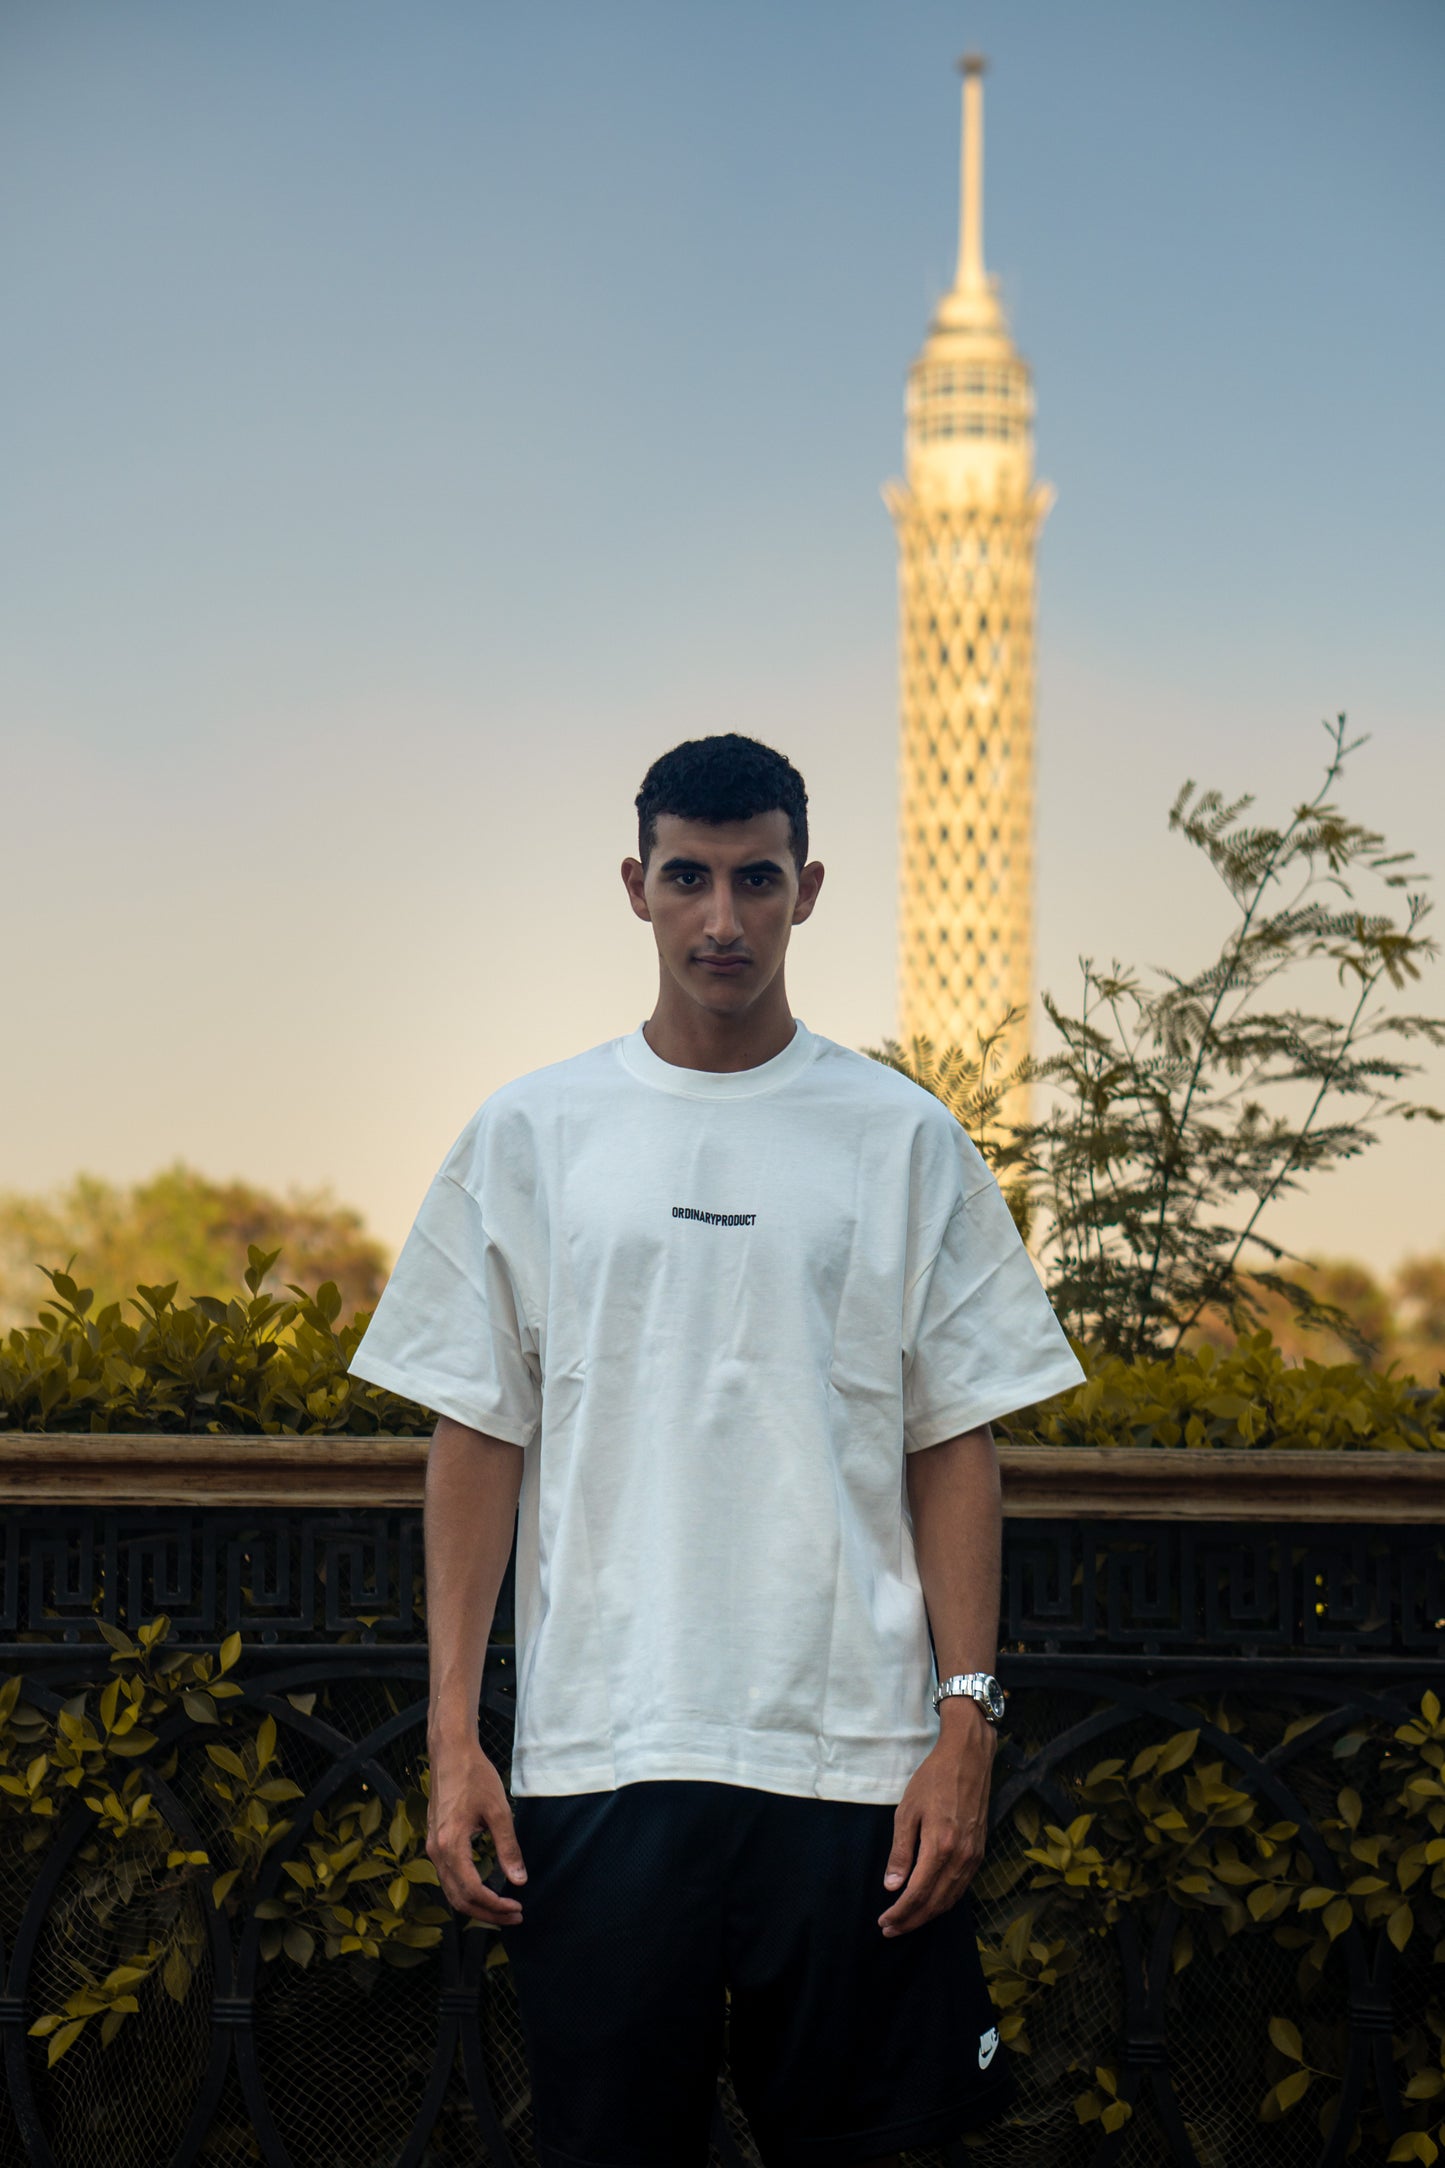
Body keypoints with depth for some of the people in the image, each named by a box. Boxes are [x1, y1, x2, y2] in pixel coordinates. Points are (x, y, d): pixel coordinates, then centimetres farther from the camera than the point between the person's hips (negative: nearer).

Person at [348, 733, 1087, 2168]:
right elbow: (478, 1439, 8)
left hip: (853, 1758, 0)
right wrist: (452, 1734, 0)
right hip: (600, 1757, 0)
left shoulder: (905, 1142, 7)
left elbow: (954, 1445, 6)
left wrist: (966, 1723, -4)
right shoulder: (531, 1136, 8)